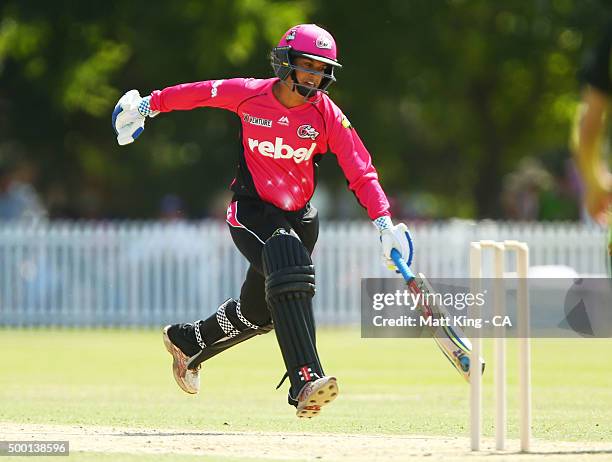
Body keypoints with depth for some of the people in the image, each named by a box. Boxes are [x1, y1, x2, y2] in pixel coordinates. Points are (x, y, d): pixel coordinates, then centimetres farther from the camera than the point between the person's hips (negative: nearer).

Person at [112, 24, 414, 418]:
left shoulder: (327, 115, -9)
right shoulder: (249, 94, -11)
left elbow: (361, 170, -12)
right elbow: (200, 93, 6)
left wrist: (384, 222, -23)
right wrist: (149, 105, 19)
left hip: (298, 218, 4)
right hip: (251, 211, -4)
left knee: (259, 311, 12)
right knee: (289, 271, -31)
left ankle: (187, 341, 44)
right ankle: (305, 381, -40)